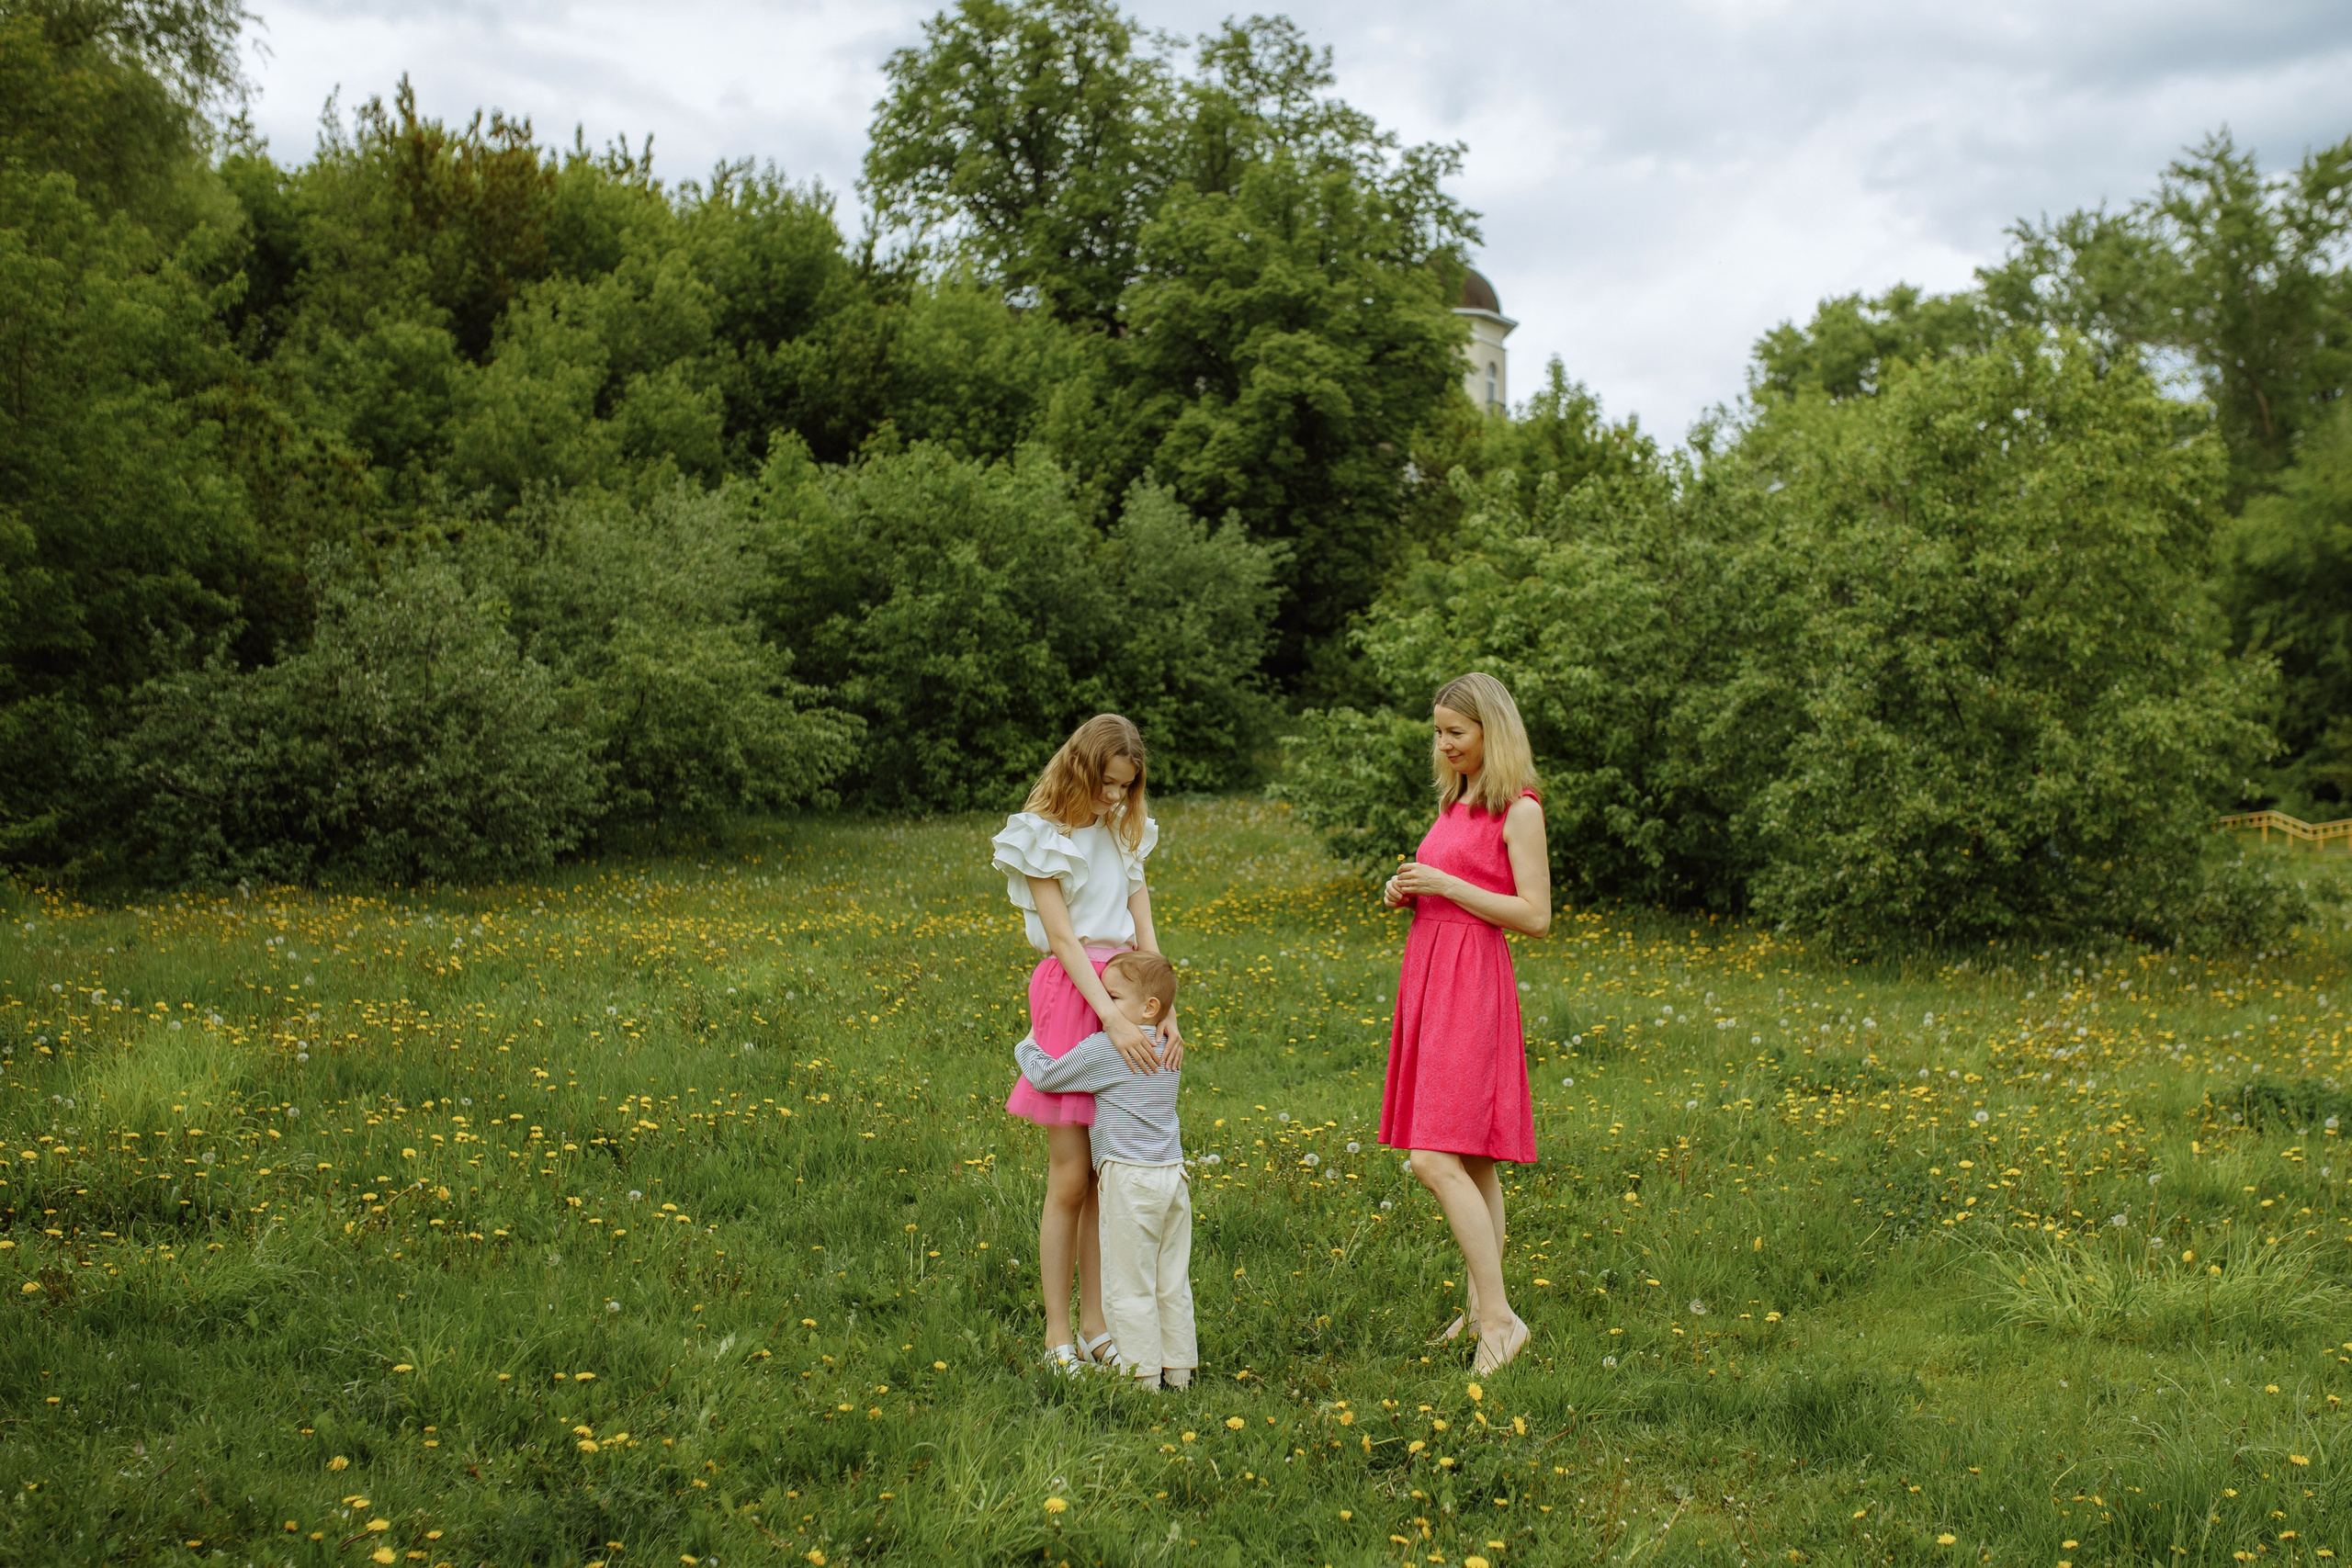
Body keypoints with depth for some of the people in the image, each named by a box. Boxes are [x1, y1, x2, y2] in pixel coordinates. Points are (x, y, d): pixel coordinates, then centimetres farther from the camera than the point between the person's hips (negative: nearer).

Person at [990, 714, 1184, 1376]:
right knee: (1070, 1177, -2)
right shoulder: (1042, 836, -5)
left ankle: (1094, 1323, 14)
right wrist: (1113, 1019, -22)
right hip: (1069, 994, -5)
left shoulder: (1124, 832, 13)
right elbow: (1063, 936, -13)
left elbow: (1143, 930, 7)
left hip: (1127, 995, 5)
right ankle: (1057, 1333, 7)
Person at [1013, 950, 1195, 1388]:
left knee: (1129, 1284, 2)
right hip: (1173, 1173, 7)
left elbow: (1044, 1076, -6)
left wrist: (1028, 1045, 12)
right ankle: (1178, 1366, 20)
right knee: (1173, 1282, 14)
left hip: (1129, 1180, -7)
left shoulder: (1101, 1050, -13)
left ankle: (1142, 1372, 5)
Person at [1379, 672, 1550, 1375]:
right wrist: (1407, 890, 6)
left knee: (1436, 1158, -16)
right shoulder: (1455, 801, 17)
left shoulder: (1519, 809, -8)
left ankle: (1499, 1317, -12)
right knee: (1470, 1161, 11)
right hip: (1428, 977, 8)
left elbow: (1535, 915, -13)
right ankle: (1481, 1306, 16)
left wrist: (1443, 884, -15)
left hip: (1472, 986, -8)